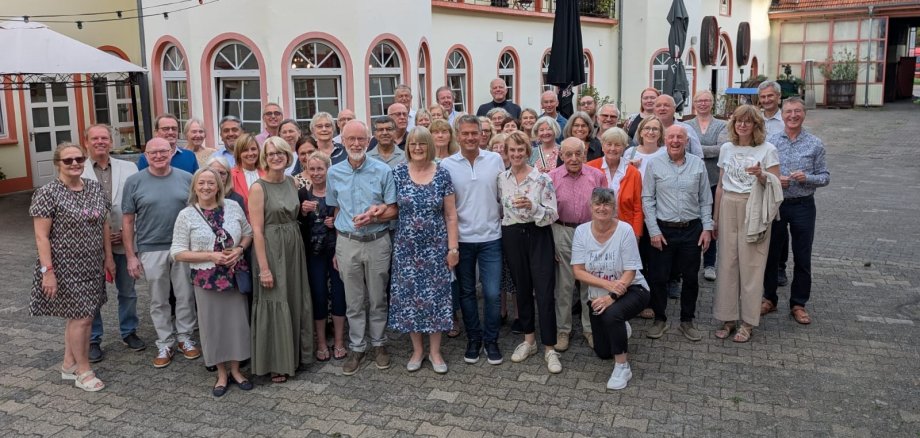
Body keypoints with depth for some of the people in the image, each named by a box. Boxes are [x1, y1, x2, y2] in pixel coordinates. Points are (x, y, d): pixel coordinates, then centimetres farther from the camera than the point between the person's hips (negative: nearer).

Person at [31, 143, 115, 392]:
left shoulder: (96, 189, 6)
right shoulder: (48, 193, -12)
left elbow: (104, 225, 14)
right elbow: (41, 236, -13)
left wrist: (108, 258, 12)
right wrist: (47, 270, -17)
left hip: (92, 266, 6)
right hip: (65, 268, -6)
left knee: (78, 315, 13)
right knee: (81, 317, -3)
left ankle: (69, 364, 28)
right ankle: (84, 372, 10)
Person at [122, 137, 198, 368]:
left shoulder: (186, 178, 2)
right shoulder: (134, 182, -1)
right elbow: (127, 221, 1)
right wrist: (131, 256, -2)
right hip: (151, 250, -1)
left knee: (185, 296, 9)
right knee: (159, 301, 9)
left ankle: (185, 338, 25)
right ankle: (165, 344, 21)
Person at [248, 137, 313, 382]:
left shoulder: (291, 182, 6)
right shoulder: (258, 187, -13)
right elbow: (257, 230, -16)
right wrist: (264, 268, -19)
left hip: (294, 247, 7)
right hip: (271, 248, -6)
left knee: (296, 302, 14)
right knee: (274, 305, 2)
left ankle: (295, 354, 31)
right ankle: (275, 363, 16)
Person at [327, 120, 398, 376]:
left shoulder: (383, 171, -4)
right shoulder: (334, 173, 4)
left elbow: (393, 210, -1)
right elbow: (335, 210, 11)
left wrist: (373, 217, -20)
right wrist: (338, 245, 8)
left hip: (378, 242, -1)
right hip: (347, 243, 2)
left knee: (378, 299, 10)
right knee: (353, 301, 10)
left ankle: (379, 344, 25)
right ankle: (356, 348, 21)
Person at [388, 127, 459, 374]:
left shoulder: (442, 175, -2)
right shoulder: (398, 173, -1)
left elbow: (450, 215, -1)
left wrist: (453, 247, -3)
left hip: (436, 247, 0)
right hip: (406, 247, 1)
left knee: (435, 296, 5)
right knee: (409, 296, 6)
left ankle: (435, 351, 20)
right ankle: (417, 349, 23)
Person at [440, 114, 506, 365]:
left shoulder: (495, 160, -1)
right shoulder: (447, 165, -3)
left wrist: (501, 217, 5)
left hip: (490, 237, 0)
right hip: (461, 238, 0)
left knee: (492, 293, 0)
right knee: (467, 292, 11)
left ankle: (491, 340, 18)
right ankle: (473, 338, 27)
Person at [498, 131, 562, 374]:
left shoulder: (542, 179, -8)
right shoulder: (501, 179, 3)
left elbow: (553, 214, -12)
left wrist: (532, 206, -27)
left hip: (538, 237, -4)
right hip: (512, 237, 4)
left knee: (544, 292, -5)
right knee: (521, 288, 13)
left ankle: (549, 348, 4)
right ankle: (529, 340, 27)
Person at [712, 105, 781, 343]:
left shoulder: (767, 149, -1)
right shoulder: (726, 148, 11)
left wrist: (761, 176, -23)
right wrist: (715, 217, 15)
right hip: (728, 207, 4)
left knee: (751, 265, -1)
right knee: (727, 263, 3)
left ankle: (748, 322, 9)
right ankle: (728, 318, 13)